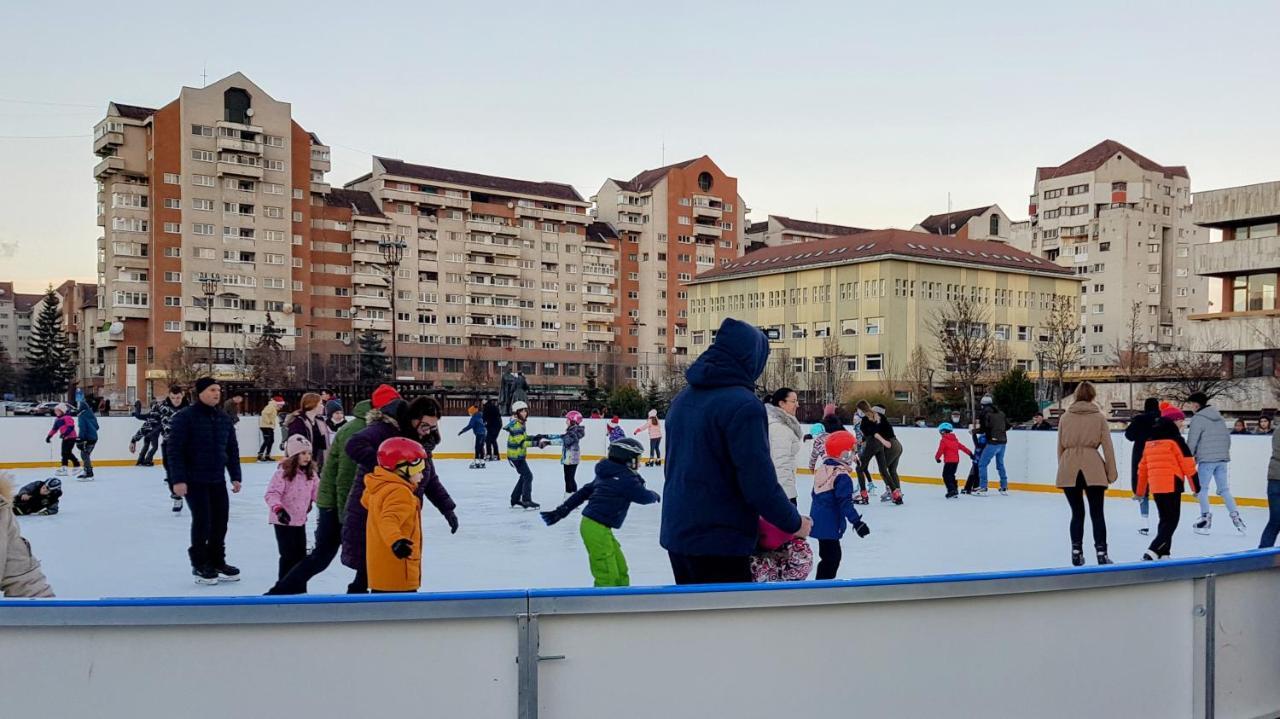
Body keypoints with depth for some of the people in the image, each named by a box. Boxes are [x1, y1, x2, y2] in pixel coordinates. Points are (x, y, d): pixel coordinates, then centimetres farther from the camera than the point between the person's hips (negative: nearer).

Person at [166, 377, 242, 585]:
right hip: (194, 480, -6)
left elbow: (232, 449, 13)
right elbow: (174, 450, -15)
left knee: (220, 521, 9)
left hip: (218, 480, 6)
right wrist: (178, 480, -19)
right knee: (202, 521, -4)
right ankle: (199, 565, 12)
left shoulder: (224, 419, 9)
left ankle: (217, 562, 23)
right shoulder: (185, 417, -12)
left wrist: (235, 476, 9)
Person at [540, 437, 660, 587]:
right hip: (597, 528, -10)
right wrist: (655, 495, 19)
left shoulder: (607, 475, 15)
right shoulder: (627, 479, -13)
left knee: (620, 569, 17)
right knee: (608, 577, -11)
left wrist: (562, 511, 18)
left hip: (591, 524, 10)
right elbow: (644, 496, -5)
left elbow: (584, 491, 16)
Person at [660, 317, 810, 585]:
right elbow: (759, 481, -20)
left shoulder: (683, 399, 9)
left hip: (676, 532, 9)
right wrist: (794, 522, -5)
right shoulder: (743, 405, -18)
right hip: (720, 541, -9)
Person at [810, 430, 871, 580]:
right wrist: (856, 521, -22)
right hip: (829, 524, -9)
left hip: (818, 521, 9)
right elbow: (845, 502, -24)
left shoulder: (822, 468, 7)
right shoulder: (842, 476, -20)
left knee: (828, 554, 20)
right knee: (831, 556, -4)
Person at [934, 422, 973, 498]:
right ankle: (954, 491, 21)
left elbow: (940, 450, -11)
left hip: (949, 461, -8)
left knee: (946, 476, -5)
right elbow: (962, 447, 18)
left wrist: (937, 457, 3)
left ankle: (951, 490, -16)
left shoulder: (943, 440, -8)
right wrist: (970, 453, 23)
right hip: (956, 460, 8)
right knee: (951, 475, 18)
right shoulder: (955, 439, 15)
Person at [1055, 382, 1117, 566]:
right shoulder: (1099, 417, 1)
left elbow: (1060, 447, 8)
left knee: (1077, 513, 11)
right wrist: (1111, 473, 5)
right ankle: (1101, 553, 2)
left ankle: (1076, 552, 9)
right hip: (1092, 469, -2)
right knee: (1097, 513, 6)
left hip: (1069, 469, 2)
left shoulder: (1065, 417, 7)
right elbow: (1107, 447, 0)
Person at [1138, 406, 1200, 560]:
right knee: (1171, 521, -4)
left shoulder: (1150, 440, 15)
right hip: (1171, 485, -7)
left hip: (1155, 486, 7)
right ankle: (1152, 552, -17)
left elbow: (1143, 467, 19)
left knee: (1165, 519, 19)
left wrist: (1140, 491, 24)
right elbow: (1188, 464, -8)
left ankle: (1163, 553, 19)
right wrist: (1196, 485, 0)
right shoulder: (1175, 439, -6)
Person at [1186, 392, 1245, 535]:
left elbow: (1192, 442, -11)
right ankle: (1235, 517, 4)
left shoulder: (1197, 419, -10)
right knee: (1224, 489, 12)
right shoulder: (1219, 417, 14)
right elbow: (1227, 438, 17)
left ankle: (1206, 518, 1)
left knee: (1202, 488, 3)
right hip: (1222, 459, 7)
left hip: (1207, 459, -7)